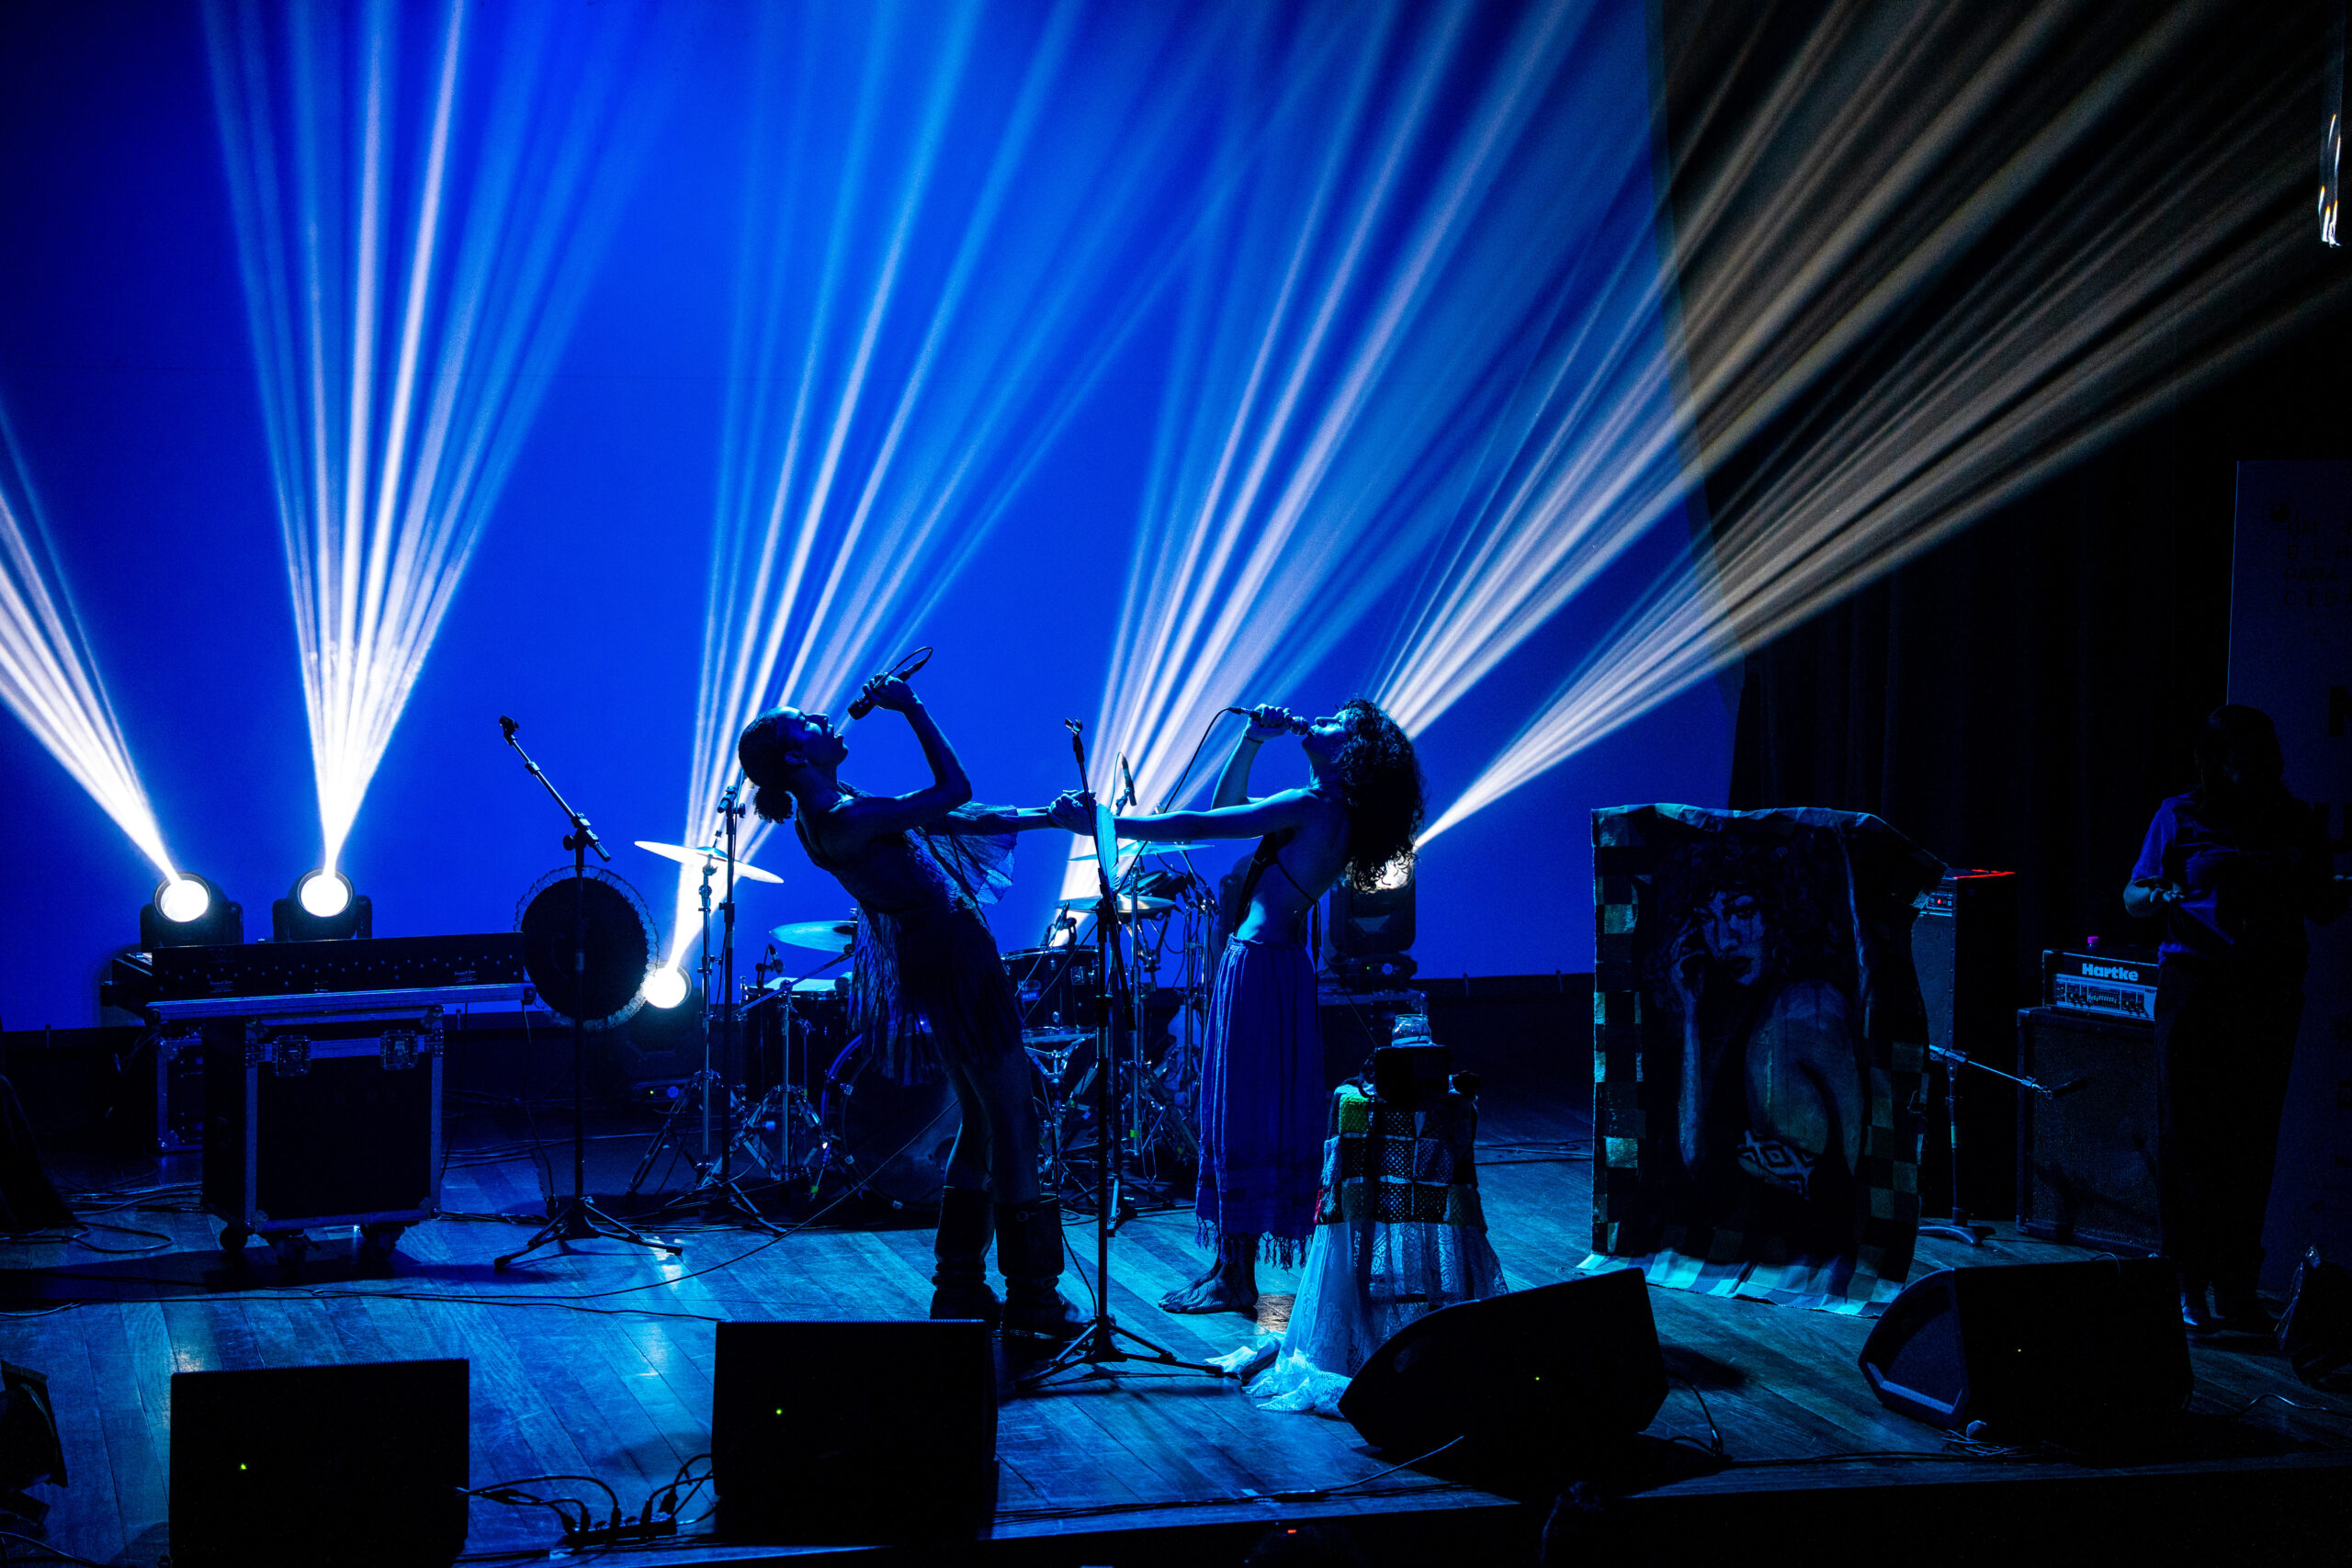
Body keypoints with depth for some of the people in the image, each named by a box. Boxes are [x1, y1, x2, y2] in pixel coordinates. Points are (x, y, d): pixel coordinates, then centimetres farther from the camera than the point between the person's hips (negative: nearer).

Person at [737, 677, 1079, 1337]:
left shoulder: (831, 808, 8)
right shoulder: (841, 822, -21)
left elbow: (939, 818, 15)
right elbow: (954, 792, -18)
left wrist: (1043, 817, 14)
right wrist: (912, 711, -10)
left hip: (938, 958, 10)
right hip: (955, 957, -10)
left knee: (983, 1123, 17)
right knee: (1013, 1125, -4)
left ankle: (960, 1284, 22)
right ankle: (1030, 1295, 2)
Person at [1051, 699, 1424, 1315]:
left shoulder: (1312, 808, -16)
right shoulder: (1332, 814, 13)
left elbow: (1199, 826, -21)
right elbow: (1227, 805, 24)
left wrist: (1102, 824, -20)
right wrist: (1253, 739, 11)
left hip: (1257, 962, -10)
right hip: (1280, 965, 10)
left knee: (1240, 1116, -5)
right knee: (1262, 1114, 12)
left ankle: (1235, 1279, -2)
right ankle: (1231, 1260, 18)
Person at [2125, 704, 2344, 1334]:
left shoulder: (2298, 822, 10)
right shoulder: (2181, 817, 4)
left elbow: (2324, 906, 14)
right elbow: (2132, 896, 6)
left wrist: (2344, 890, -8)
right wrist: (2163, 893, -16)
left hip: (2269, 992, 2)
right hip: (2194, 986, -2)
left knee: (2250, 1140, 3)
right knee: (2188, 1134, -3)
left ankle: (2236, 1283, 10)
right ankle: (2189, 1283, 4)